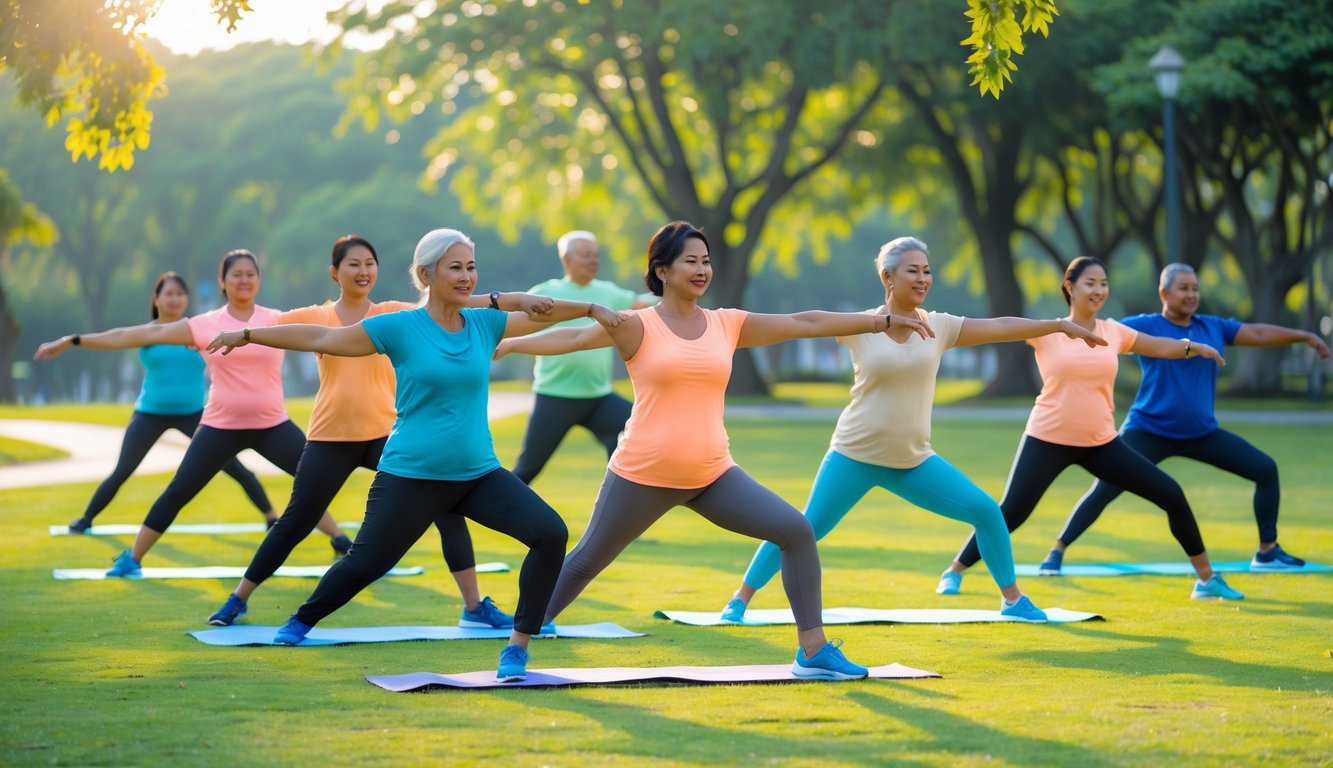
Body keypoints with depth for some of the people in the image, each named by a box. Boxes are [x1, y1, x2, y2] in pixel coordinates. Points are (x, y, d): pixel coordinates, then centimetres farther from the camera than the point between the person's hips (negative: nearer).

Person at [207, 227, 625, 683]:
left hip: (479, 474, 3)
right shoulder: (399, 328, -7)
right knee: (364, 565, 6)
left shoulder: (485, 323, 3)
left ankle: (517, 648, -7)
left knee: (551, 534, -16)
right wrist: (247, 335, 1)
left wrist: (593, 309, 2)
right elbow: (320, 338, -1)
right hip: (410, 476, -3)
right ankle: (302, 621, 37)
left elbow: (548, 311, 15)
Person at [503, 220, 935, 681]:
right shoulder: (637, 327, -5)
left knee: (797, 531, -7)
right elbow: (573, 338, -13)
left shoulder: (728, 325, 6)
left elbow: (805, 323, 9)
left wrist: (885, 321, 12)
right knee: (586, 561, 7)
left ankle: (813, 652, 1)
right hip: (642, 477, -4)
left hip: (713, 475, 4)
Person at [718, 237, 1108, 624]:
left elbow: (1000, 327, 0)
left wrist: (1061, 325, 0)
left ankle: (1012, 598, 17)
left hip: (913, 460, 3)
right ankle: (741, 598, 6)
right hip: (854, 455, -3)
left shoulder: (940, 327, -1)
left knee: (986, 511, 0)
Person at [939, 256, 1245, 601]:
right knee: (1009, 513, -7)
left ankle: (1207, 577, 14)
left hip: (1101, 442, 4)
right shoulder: (1045, 331, -5)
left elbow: (1161, 347, 14)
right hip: (1048, 440, -4)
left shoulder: (1114, 332, 6)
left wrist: (1194, 346, -5)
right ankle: (954, 571, 13)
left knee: (1171, 495, 0)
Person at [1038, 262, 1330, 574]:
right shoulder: (1145, 326, -8)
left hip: (1203, 433, 5)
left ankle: (1267, 552, 16)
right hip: (1149, 431, -5)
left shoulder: (1213, 327, 7)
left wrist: (1304, 336, 15)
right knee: (1104, 489, -16)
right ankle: (1057, 552, -3)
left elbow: (1257, 333, 15)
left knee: (1266, 468, 4)